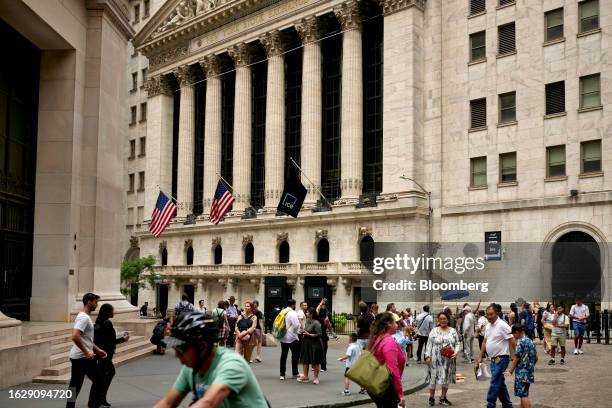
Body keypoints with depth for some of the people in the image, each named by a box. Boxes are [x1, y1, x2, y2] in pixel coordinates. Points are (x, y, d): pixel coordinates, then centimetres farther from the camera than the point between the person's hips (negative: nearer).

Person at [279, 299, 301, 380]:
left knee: (283, 356, 9)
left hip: (283, 338, 7)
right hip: (292, 337, -7)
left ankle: (282, 374, 10)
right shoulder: (293, 313, -15)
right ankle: (295, 373, 10)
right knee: (295, 355, 6)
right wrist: (299, 331, 0)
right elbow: (297, 325, -19)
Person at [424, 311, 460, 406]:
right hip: (436, 359, -2)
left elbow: (457, 344, 6)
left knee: (447, 378, 8)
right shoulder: (434, 331, 0)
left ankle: (443, 398, 21)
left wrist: (456, 352, -11)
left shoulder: (453, 331, 6)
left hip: (449, 359, 2)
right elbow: (429, 344, 0)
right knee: (434, 377, 0)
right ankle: (431, 398, 13)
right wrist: (428, 356, -7)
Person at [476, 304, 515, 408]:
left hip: (501, 358, -8)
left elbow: (512, 341, -17)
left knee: (495, 383, -8)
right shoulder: (488, 326, 11)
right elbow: (484, 342, 17)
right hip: (494, 359, 8)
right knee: (500, 383, 16)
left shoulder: (502, 325, -15)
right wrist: (480, 357, 15)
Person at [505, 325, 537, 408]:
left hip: (522, 372, -9)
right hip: (529, 372, 9)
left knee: (523, 395, -7)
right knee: (523, 394, 15)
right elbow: (536, 358, 17)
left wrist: (510, 371, -6)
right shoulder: (530, 341, 11)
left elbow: (516, 359, -14)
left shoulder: (520, 342, -13)